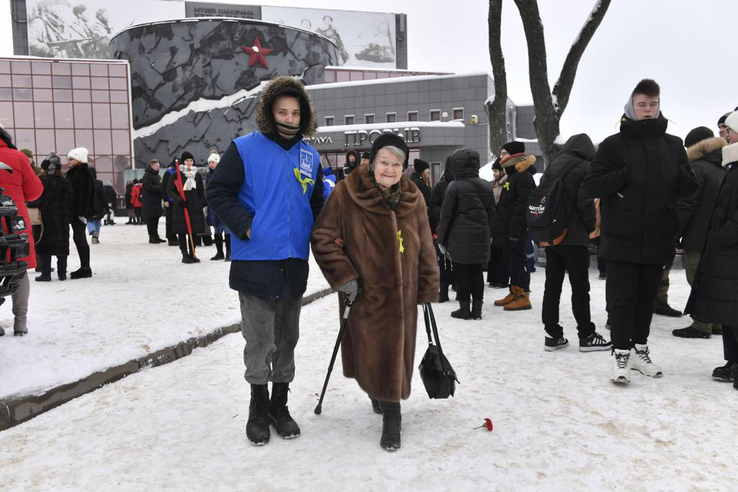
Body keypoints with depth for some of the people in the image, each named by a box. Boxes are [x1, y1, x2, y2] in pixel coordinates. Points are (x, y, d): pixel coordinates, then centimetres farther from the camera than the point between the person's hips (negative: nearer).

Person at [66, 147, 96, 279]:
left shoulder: (84, 173, -12)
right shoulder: (74, 172, 17)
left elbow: (84, 194, -19)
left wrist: (82, 212, -23)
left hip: (78, 212, -10)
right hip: (74, 211, 10)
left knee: (79, 238, -8)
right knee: (79, 238, 11)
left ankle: (85, 268, -3)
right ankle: (84, 267, 17)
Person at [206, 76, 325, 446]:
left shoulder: (310, 156, 10)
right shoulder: (245, 148, -5)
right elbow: (218, 192, -5)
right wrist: (245, 225, -15)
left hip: (295, 263, 5)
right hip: (256, 262, -4)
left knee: (287, 339, 14)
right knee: (260, 340, 4)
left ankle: (279, 404, 30)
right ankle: (258, 406, 24)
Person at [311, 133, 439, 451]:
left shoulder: (412, 198, 4)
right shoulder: (347, 193, -9)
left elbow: (425, 248, 9)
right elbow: (323, 237, -7)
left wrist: (428, 289, 8)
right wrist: (343, 276, -13)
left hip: (402, 293, 3)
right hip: (364, 292, -3)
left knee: (396, 351, 6)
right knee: (373, 352, 3)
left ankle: (386, 400, 28)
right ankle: (390, 415, 24)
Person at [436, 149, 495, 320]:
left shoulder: (455, 186, -9)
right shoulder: (485, 185, 8)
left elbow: (446, 215, -8)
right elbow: (491, 213, 12)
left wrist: (441, 240, -1)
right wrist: (489, 234, 19)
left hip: (460, 237, -5)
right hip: (481, 236, 5)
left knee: (461, 272, 4)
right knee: (476, 271, 10)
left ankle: (464, 309, 9)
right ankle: (477, 309, 15)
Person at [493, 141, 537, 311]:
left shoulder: (523, 176, -14)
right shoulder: (512, 176, 19)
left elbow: (522, 207, -22)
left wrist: (514, 231, -24)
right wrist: (500, 227, 19)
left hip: (516, 229, -10)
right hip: (507, 228, 10)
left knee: (518, 259, -6)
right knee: (510, 259, 14)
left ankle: (523, 297, 0)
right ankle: (514, 293, 23)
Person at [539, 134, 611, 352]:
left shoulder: (551, 167, 11)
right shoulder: (584, 168, -9)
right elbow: (585, 203, -15)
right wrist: (591, 227, 1)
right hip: (574, 237, -6)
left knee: (552, 285, 7)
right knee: (580, 287, 0)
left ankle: (552, 334, 10)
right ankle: (586, 336, 7)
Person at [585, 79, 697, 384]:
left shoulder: (673, 145, 9)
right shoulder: (614, 144, -2)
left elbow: (689, 188, 10)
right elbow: (592, 184, -7)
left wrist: (678, 174, -11)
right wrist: (626, 174, -20)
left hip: (658, 238, 4)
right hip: (622, 238, -4)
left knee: (647, 298, 13)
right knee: (623, 298, 0)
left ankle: (640, 351, 26)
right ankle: (621, 355, 9)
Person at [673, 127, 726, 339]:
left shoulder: (697, 168, -14)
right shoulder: (721, 170, 15)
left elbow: (685, 206, -19)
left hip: (697, 240, -9)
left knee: (699, 283, -2)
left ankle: (701, 326, 2)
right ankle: (715, 322, 23)